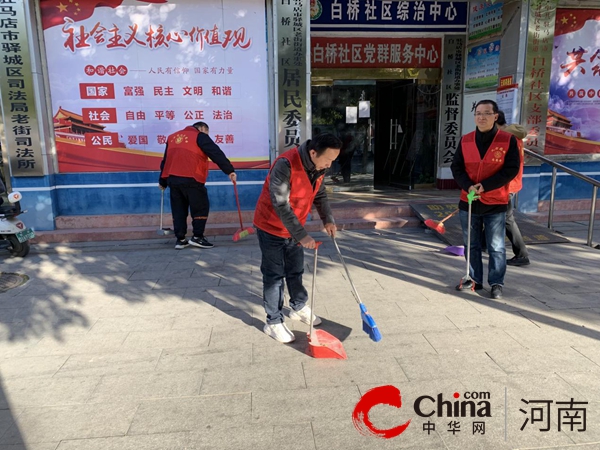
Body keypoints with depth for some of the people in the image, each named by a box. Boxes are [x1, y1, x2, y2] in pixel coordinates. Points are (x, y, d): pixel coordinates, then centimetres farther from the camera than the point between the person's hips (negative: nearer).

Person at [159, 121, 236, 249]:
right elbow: (216, 153, -10)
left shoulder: (172, 137, 23)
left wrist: (163, 182, 34)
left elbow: (165, 160, 27)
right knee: (201, 208, 5)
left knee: (178, 210, 13)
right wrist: (229, 170, -14)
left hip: (172, 179, 7)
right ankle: (197, 237, 4)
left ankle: (180, 240, 13)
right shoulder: (200, 136, 2)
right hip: (191, 180, -6)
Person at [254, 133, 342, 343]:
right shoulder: (285, 164, -32)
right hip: (271, 227, -7)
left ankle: (299, 307, 39)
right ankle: (273, 322, 14)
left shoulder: (318, 166, -7)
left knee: (296, 270, 19)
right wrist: (302, 235, -33)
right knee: (274, 275, 1)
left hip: (294, 229, 7)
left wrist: (328, 220, -5)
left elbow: (320, 194, 9)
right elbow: (280, 205, -33)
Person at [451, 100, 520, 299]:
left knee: (496, 247, 5)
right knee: (472, 245, 13)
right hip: (468, 201, 3)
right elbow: (456, 167, 3)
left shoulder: (508, 140, -6)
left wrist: (485, 186, -17)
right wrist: (468, 186, -14)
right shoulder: (465, 140, 4)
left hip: (495, 203, -3)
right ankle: (475, 280, 26)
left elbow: (511, 169, -9)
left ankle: (497, 283, 18)